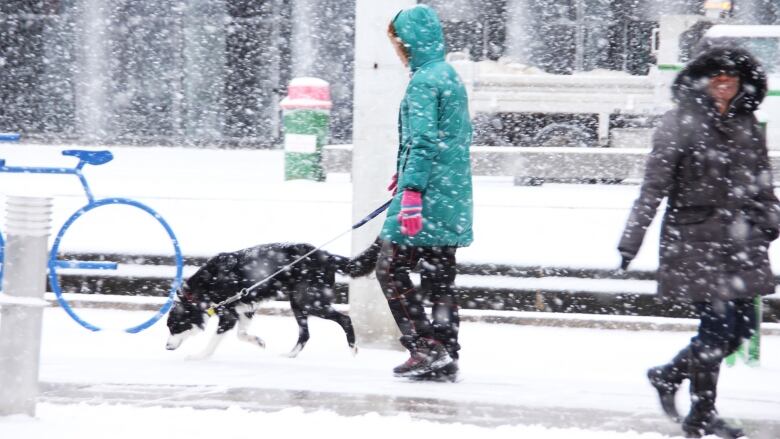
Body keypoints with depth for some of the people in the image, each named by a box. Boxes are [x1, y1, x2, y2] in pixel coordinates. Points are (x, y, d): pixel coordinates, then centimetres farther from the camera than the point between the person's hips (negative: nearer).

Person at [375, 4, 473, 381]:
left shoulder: (423, 81, -13)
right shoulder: (451, 77, 16)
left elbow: (423, 141, -21)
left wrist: (412, 193, -24)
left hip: (427, 197, -9)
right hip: (452, 200, 9)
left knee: (391, 269, -3)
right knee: (439, 278, 10)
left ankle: (427, 349, -9)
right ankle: (446, 357, 9)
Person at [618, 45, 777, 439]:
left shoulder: (746, 125, 11)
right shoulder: (681, 123, -7)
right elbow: (654, 186, -8)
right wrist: (632, 241, -12)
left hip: (739, 242, 7)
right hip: (695, 241, -7)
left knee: (743, 325, 8)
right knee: (717, 325, -7)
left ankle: (669, 375, 28)